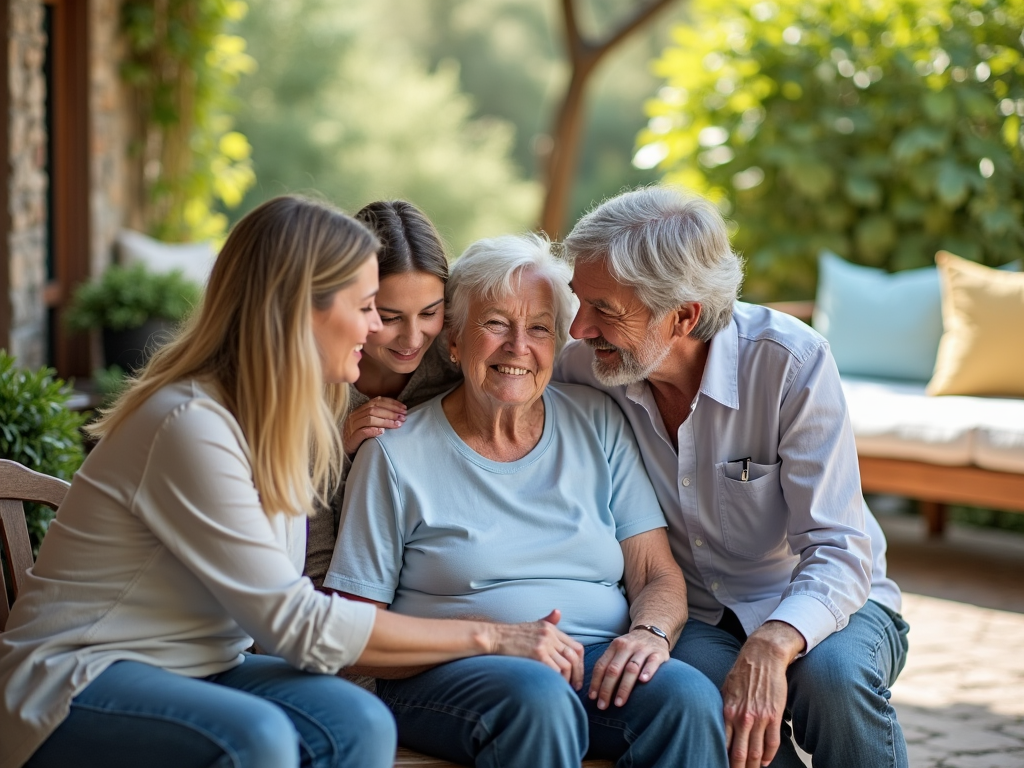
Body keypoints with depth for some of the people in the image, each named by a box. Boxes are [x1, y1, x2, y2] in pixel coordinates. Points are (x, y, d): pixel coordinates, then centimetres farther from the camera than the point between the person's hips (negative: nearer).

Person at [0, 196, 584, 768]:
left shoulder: (275, 419, 7)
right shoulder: (191, 426, -22)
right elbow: (301, 626, -21)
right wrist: (490, 637, -16)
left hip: (200, 669, 8)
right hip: (73, 681, -8)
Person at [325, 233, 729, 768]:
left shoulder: (598, 423, 13)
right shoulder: (396, 455, 1)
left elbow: (657, 575, 11)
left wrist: (649, 631, -14)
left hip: (598, 663, 3)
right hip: (447, 676, -2)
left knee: (690, 697, -29)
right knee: (538, 697, -37)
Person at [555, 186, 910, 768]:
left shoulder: (791, 362, -19)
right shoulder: (587, 369, -9)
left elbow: (838, 551, -21)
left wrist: (771, 645, -41)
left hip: (816, 607, -1)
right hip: (698, 621, 2)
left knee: (832, 675, -36)